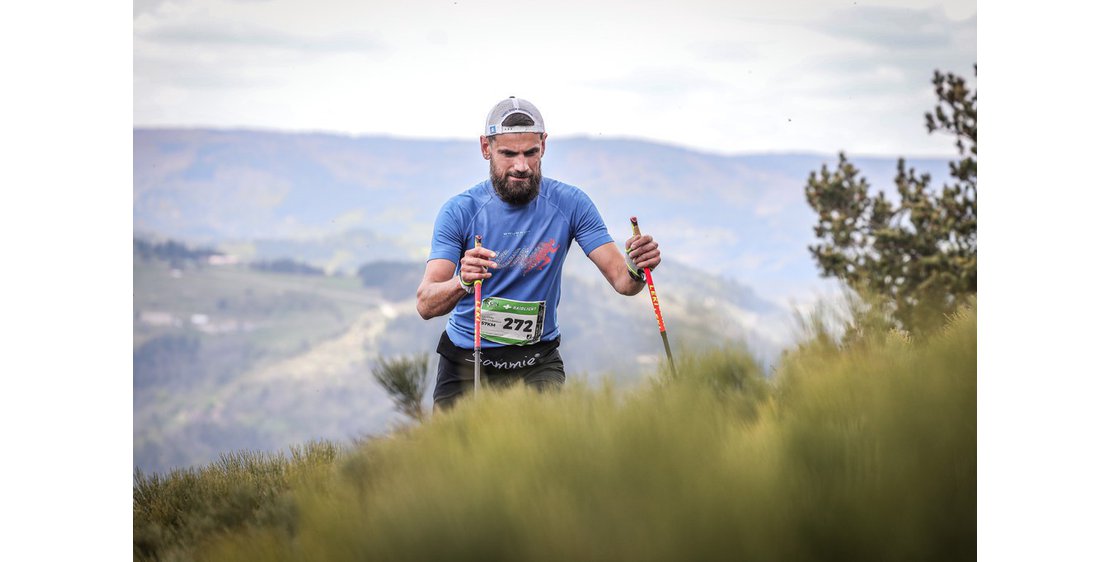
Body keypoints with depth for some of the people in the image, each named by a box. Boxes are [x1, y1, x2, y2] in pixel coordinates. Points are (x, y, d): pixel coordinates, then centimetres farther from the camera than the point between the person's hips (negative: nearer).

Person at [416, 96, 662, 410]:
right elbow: (425, 305, -19)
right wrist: (463, 282, -41)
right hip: (465, 362, 0)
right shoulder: (460, 211, -11)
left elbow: (620, 280, -8)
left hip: (537, 362, 0)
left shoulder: (569, 204, -7)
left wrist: (636, 269, -33)